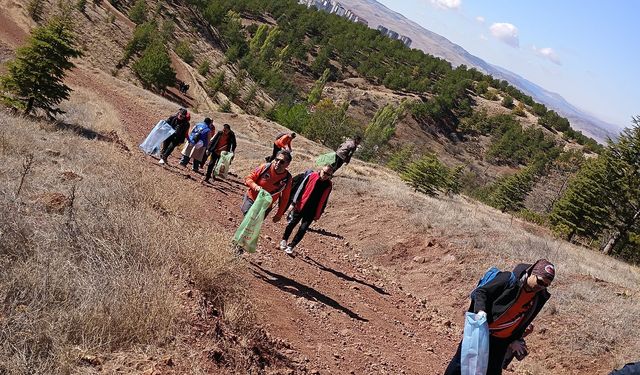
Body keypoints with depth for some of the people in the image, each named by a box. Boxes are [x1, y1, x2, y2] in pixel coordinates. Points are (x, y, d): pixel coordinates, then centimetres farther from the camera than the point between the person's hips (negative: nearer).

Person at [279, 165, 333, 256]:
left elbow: (324, 201, 6)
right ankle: (284, 241, 31)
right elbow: (301, 189, -3)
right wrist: (294, 203, -5)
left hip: (312, 212, 1)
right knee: (292, 224, 8)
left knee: (303, 230, -4)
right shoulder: (311, 176, -7)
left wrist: (318, 214, 6)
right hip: (300, 207, -1)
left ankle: (290, 246, 7)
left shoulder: (329, 186, -1)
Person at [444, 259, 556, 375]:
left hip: (501, 342, 5)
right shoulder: (508, 279, -19)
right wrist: (480, 310, -29)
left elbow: (523, 322, 10)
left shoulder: (539, 298, -2)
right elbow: (481, 291, -15)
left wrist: (514, 340, 7)